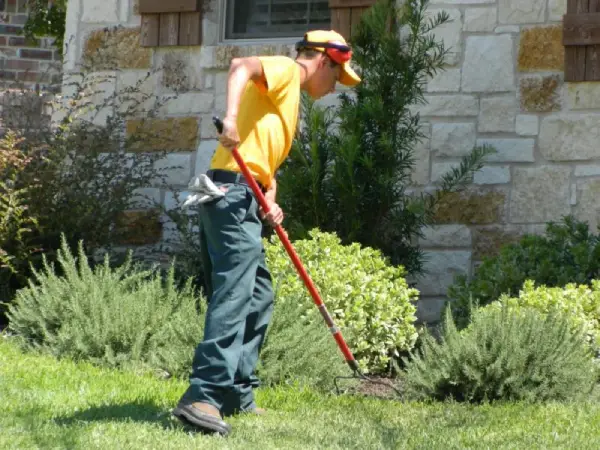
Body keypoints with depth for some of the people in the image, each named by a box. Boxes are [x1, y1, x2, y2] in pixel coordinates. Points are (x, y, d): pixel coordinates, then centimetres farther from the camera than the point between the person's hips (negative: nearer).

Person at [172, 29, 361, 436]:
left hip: (247, 200, 10)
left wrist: (270, 202, 5)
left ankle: (237, 395, 19)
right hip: (234, 192, -10)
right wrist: (231, 116, -36)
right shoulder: (285, 69, 1)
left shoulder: (291, 99, 29)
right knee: (235, 295, -18)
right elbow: (242, 66, -21)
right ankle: (203, 396, -26)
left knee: (259, 299, 15)